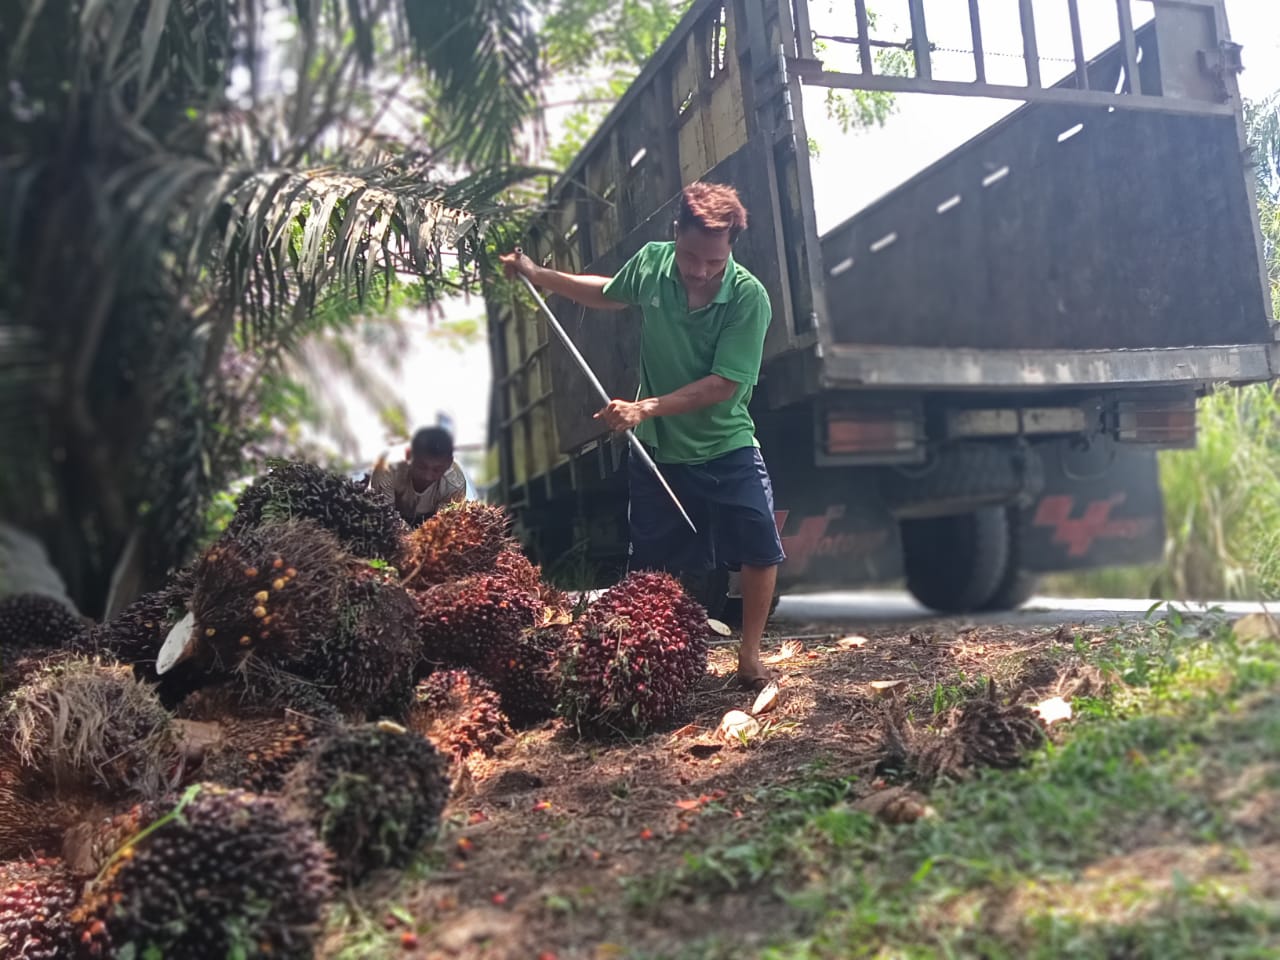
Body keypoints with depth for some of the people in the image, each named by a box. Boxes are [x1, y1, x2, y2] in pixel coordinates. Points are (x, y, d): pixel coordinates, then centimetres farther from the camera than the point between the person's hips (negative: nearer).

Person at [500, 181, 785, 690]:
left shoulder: (749, 298, -20)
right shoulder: (650, 262, -7)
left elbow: (723, 384, -24)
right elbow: (608, 294, 16)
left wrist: (646, 408, -29)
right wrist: (537, 274, 14)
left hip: (726, 449, -2)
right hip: (658, 450, 3)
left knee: (760, 551, -9)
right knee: (652, 568, 7)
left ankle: (749, 656, 11)